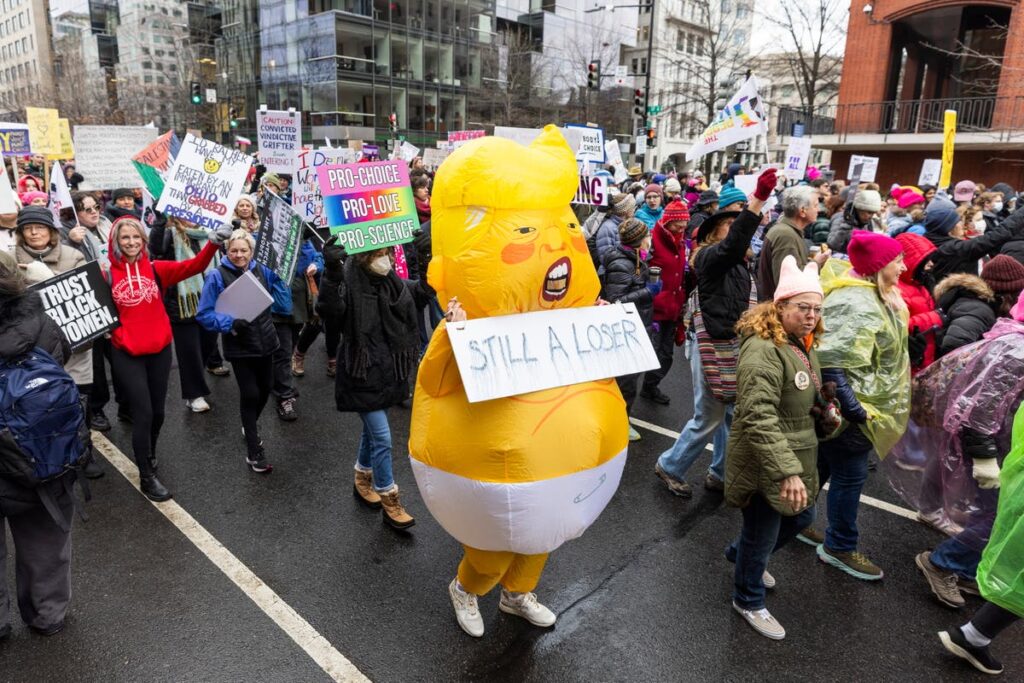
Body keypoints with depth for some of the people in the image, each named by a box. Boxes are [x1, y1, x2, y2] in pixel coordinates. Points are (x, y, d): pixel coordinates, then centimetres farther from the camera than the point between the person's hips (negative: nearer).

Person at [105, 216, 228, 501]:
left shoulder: (157, 269, 1)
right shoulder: (106, 275, -4)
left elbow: (194, 266, -11)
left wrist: (213, 243, -25)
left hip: (160, 350, 3)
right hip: (126, 354, -3)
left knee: (158, 411, 15)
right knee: (143, 413, -2)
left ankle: (147, 453, 45)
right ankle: (146, 477, 15)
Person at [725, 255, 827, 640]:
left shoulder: (803, 345, 7)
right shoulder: (763, 349, -26)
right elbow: (760, 417, -34)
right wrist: (786, 471, -36)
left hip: (798, 455, 10)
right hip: (763, 464, -9)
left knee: (801, 517, 25)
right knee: (762, 534, 8)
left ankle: (741, 554, 50)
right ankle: (748, 601, 34)